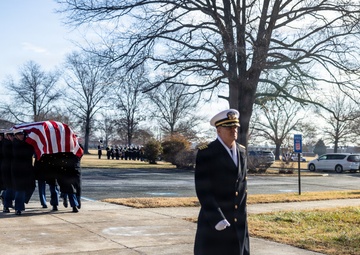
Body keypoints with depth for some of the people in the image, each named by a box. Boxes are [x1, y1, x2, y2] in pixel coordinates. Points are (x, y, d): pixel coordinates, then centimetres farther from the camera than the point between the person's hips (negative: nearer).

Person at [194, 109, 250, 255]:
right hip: (213, 221, -6)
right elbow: (203, 190, -16)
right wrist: (217, 219, -22)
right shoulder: (206, 153, -11)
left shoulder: (242, 151, 10)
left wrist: (242, 214, 16)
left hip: (238, 223, 6)